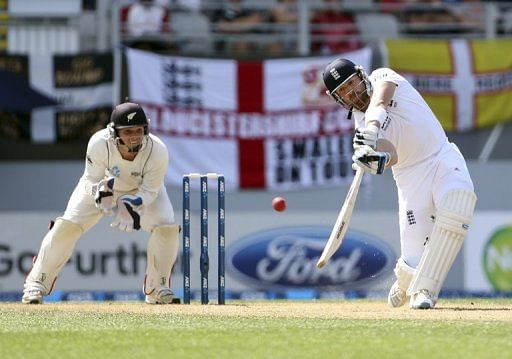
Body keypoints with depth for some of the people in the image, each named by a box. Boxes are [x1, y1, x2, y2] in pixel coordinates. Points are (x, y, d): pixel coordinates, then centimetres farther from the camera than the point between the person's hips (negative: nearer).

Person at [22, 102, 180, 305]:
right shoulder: (99, 144, -37)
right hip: (101, 185, -1)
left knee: (167, 227, -20)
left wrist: (134, 205, -44)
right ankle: (37, 284, 0)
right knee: (66, 227, -14)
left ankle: (157, 288, 1)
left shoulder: (157, 151, -35)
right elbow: (92, 180, -22)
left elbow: (149, 191, -24)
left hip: (142, 190, 1)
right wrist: (100, 192, -45)